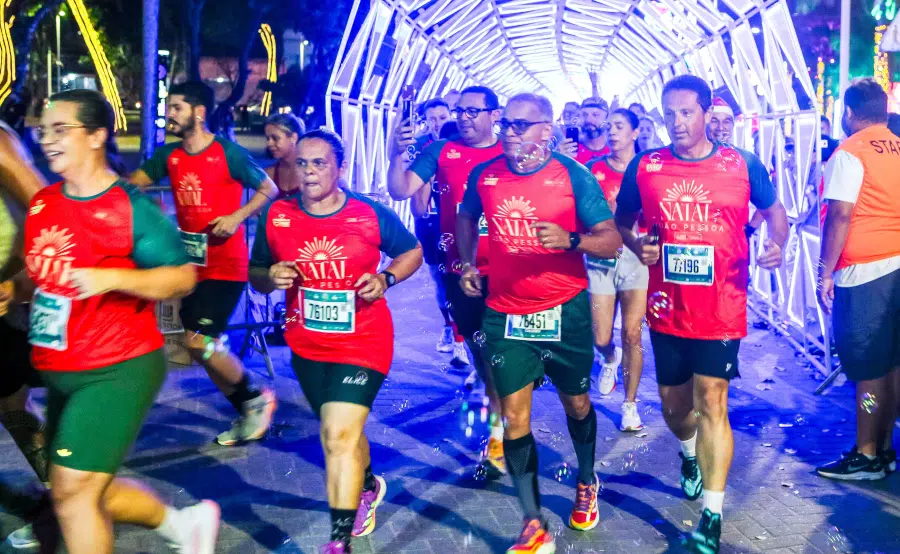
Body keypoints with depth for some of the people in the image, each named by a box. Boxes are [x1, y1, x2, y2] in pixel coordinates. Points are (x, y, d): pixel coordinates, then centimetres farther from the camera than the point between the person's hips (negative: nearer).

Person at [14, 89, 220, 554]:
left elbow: (182, 276, -13)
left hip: (118, 370, -8)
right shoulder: (41, 204, 6)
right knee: (82, 490, 16)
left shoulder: (131, 207, -14)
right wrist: (13, 291, 3)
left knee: (73, 491, -8)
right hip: (59, 372, 8)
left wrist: (112, 278, -25)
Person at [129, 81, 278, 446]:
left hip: (225, 264, -7)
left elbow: (269, 190, -4)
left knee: (199, 341, -14)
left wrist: (237, 216, -17)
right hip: (190, 261, 7)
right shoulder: (169, 155, 6)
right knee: (205, 346, 10)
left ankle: (256, 399, 8)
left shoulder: (229, 153, -11)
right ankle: (248, 413, 26)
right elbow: (133, 183, 3)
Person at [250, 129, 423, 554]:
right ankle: (367, 486, 54)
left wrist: (385, 279, -13)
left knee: (339, 435, -17)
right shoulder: (276, 216, -5)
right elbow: (256, 276, 6)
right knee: (341, 431, 22)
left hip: (362, 343, -4)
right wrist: (271, 276, -17)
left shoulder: (371, 215, -10)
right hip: (307, 345, 4)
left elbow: (412, 252, 5)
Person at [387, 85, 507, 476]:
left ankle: (500, 429, 6)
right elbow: (400, 191, -5)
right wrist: (397, 154, -23)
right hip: (461, 272, 2)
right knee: (479, 346, 14)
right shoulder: (441, 152, 2)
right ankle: (498, 407, 37)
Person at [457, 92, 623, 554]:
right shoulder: (484, 175, -2)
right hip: (505, 315, 2)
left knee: (576, 403, 16)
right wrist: (468, 264, 7)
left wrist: (570, 239, -30)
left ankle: (586, 482, 45)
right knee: (515, 417, -1)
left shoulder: (573, 176, -11)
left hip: (565, 312, -2)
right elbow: (466, 216, 19)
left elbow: (611, 241, -12)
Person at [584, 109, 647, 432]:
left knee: (632, 335, -3)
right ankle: (610, 360, 38)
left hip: (636, 256, -1)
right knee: (601, 339, 0)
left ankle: (630, 404, 13)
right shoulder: (594, 169, 4)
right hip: (600, 258, 1)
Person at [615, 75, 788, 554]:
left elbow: (774, 210, 12)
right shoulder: (644, 168, -1)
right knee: (674, 404, 16)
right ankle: (691, 454, 51)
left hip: (721, 308, -3)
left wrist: (777, 242, -9)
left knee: (710, 401, -9)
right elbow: (620, 222, 11)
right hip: (667, 309, 3)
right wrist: (636, 245, -10)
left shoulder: (743, 165, -3)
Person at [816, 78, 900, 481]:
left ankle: (867, 457, 9)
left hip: (865, 273, -7)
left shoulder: (849, 154, -9)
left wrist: (825, 274, -11)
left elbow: (840, 217, -15)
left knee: (868, 368, 0)